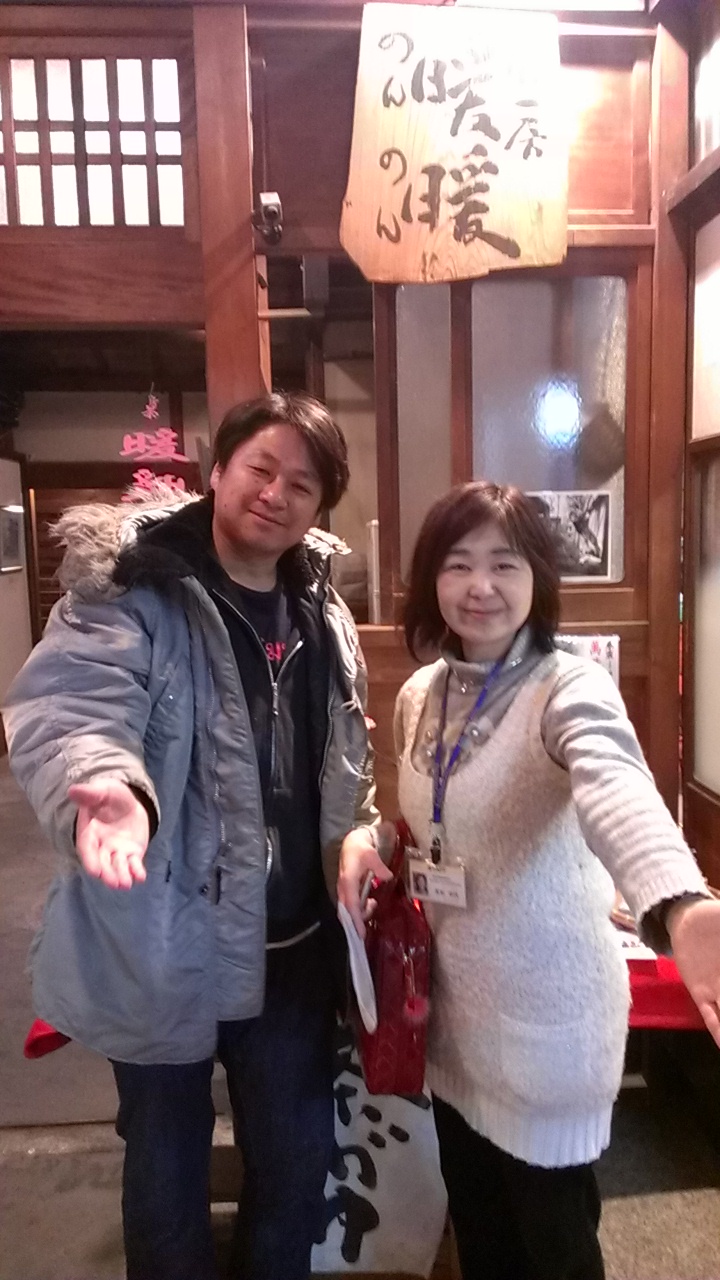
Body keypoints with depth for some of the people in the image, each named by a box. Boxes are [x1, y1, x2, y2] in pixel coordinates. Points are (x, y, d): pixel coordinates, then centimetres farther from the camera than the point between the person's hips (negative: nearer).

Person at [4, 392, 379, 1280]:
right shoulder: (126, 591, -15)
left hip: (294, 942, 5)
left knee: (297, 1160, 24)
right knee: (168, 1173, 20)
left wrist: (357, 836, 1)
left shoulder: (322, 614, 4)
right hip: (167, 943, -4)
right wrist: (110, 786, -50)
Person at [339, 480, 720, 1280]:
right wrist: (366, 840, -9)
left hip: (546, 1020, -5)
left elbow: (617, 794, -43)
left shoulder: (570, 690, -21)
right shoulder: (419, 695, -1)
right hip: (453, 1008, 6)